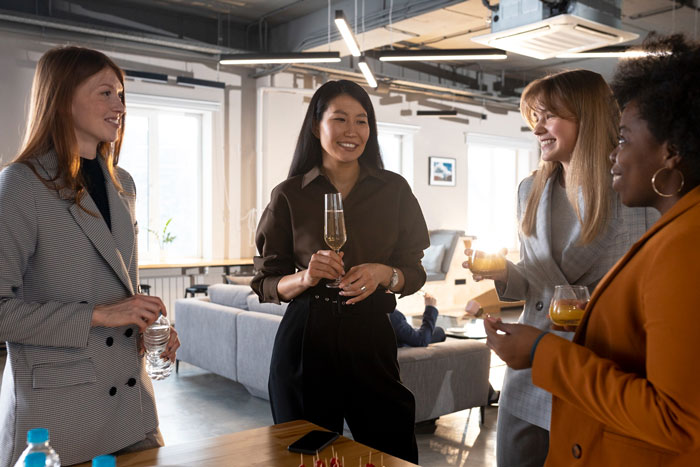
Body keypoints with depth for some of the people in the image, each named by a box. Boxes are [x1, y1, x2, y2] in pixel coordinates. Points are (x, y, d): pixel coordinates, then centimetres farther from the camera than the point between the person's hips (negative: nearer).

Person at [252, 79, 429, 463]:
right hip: (306, 341, -1)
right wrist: (305, 277, -18)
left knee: (395, 453, 8)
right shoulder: (289, 196, 0)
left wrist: (383, 274, -14)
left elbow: (414, 273, 7)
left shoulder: (394, 190, 3)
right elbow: (265, 284, 2)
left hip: (370, 338, 1)